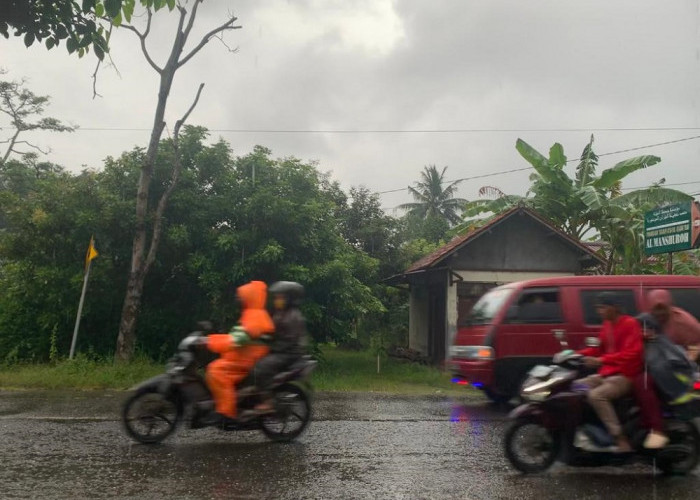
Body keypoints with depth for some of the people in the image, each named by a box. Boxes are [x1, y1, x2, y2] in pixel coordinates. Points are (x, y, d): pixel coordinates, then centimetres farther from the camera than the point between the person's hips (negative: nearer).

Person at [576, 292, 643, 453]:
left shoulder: (630, 323, -12)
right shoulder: (607, 324, 14)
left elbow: (631, 354, -24)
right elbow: (600, 349, 20)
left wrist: (600, 361, -32)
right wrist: (578, 354, 3)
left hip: (625, 376, -9)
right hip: (606, 374, 9)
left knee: (596, 396, -30)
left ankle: (621, 439, -25)